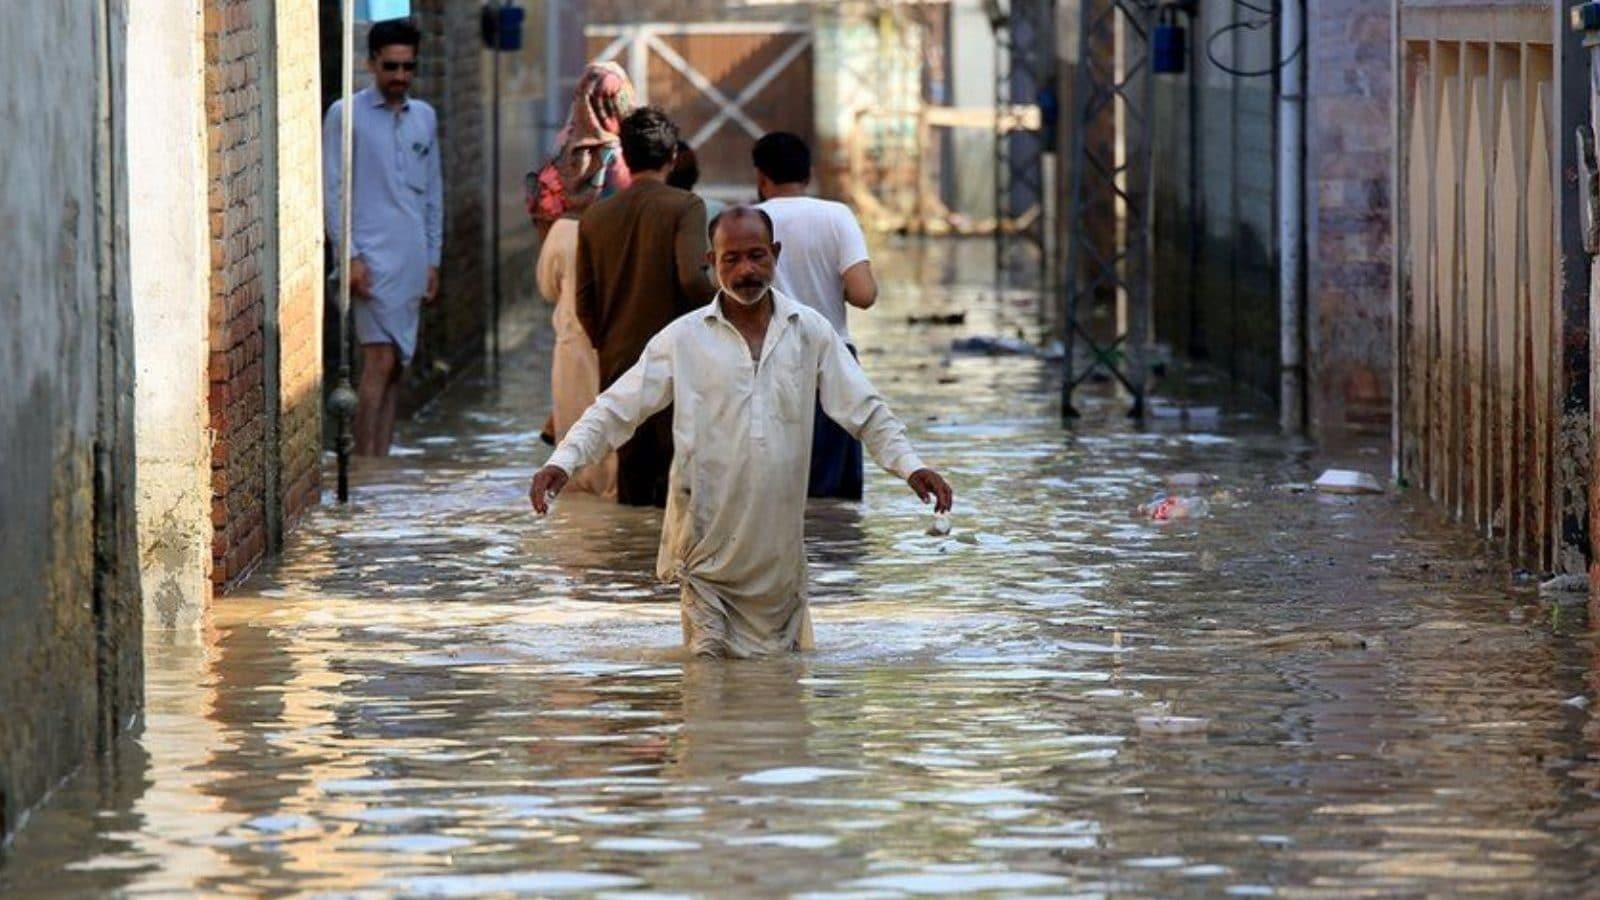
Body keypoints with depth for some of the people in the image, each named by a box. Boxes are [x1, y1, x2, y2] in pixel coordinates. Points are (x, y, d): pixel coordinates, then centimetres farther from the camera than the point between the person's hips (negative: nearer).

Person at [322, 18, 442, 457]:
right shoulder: (346, 115, -2)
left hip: (413, 259, 6)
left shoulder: (424, 117, 14)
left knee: (395, 368, 5)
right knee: (380, 361, -13)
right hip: (373, 256, -6)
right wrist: (350, 256, -12)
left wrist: (433, 260, 15)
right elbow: (332, 190, -4)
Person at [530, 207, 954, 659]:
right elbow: (614, 409, 0)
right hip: (709, 534, -2)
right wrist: (563, 461, -14)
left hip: (778, 545, 2)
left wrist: (909, 465, -3)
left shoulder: (810, 332, 6)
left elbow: (867, 410, 10)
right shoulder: (684, 339, 0)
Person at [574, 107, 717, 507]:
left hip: (618, 366, 4)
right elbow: (692, 278, -20)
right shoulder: (685, 206, -8)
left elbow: (584, 301, 10)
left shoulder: (595, 216, 7)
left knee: (631, 479, 9)